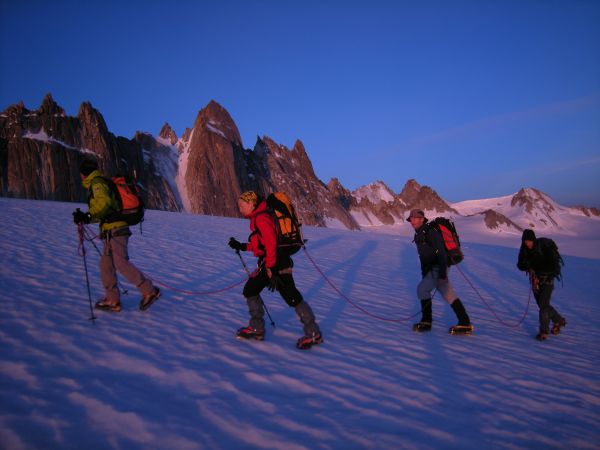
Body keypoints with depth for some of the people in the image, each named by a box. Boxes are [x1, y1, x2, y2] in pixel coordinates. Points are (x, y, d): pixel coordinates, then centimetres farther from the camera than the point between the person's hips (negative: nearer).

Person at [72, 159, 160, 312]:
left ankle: (149, 291, -8)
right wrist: (85, 217, 19)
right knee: (106, 264, 10)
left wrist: (88, 216, -21)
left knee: (121, 263, -11)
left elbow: (104, 203, -22)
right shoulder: (102, 182, 24)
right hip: (115, 229, 10)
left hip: (114, 230, -10)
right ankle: (113, 300, 13)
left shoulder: (97, 183, -5)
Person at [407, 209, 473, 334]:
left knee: (422, 289, -12)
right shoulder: (419, 234, 12)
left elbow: (441, 252, -23)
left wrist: (442, 274, -28)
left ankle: (426, 321, 0)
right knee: (448, 295, 9)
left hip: (438, 268, -10)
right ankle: (465, 324, 14)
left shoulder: (430, 232, -18)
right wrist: (424, 273, 21)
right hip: (432, 269, 10)